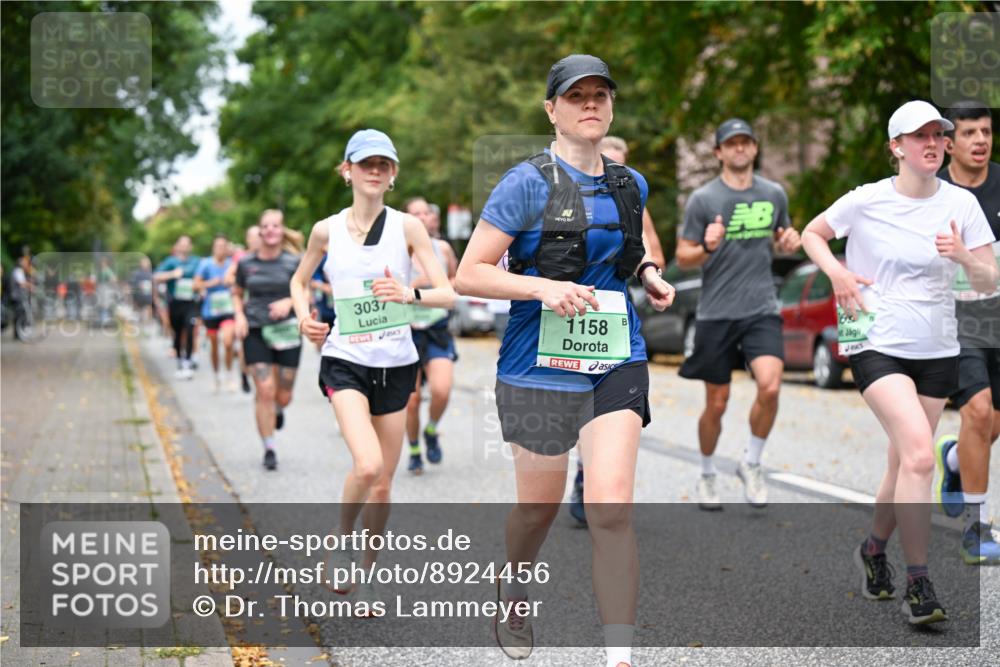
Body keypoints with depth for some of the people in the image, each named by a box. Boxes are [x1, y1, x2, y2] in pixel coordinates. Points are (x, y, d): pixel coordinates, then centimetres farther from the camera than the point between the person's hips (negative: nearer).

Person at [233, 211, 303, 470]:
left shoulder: (293, 263, 0)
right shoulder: (246, 263, 4)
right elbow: (237, 294, 16)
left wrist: (289, 302, -14)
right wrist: (239, 316, -1)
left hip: (286, 331, 0)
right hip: (255, 332, 0)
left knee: (284, 396, 4)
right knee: (265, 390, -10)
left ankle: (278, 410, 44)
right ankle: (269, 449, 0)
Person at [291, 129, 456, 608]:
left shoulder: (407, 227, -3)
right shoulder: (326, 230, 0)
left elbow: (448, 294, -8)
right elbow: (299, 280, 18)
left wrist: (410, 294, -28)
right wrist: (304, 317, -1)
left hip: (396, 363, 1)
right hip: (344, 360, -1)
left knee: (383, 483, 7)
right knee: (367, 465, -24)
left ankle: (368, 573, 29)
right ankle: (342, 539, 5)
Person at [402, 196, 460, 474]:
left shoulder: (443, 248, 1)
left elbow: (454, 279, 19)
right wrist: (415, 285, -21)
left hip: (438, 330, 1)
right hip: (408, 330, -1)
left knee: (441, 390, -20)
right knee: (411, 400, 2)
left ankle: (432, 432, 11)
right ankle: (414, 452, 27)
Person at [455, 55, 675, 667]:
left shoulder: (631, 185, 9)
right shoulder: (528, 183, -8)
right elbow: (469, 275, -10)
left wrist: (649, 272, 8)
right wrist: (543, 288, -23)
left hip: (617, 364, 3)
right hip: (541, 367, -3)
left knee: (612, 510, -10)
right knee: (540, 508, 11)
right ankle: (514, 600, 44)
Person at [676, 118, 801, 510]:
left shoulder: (774, 194, 8)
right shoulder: (703, 199, -3)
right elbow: (682, 258, -1)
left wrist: (788, 241, 1)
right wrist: (707, 248, -21)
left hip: (762, 309, 2)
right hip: (716, 313, -2)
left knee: (770, 386, -19)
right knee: (717, 403, 5)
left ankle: (751, 464, 4)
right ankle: (707, 476, 28)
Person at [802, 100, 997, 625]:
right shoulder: (867, 201, -6)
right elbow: (812, 233, 11)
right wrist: (837, 272, -7)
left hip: (938, 350, 4)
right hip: (877, 345, -4)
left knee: (906, 463, 11)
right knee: (920, 454, -22)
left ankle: (873, 549, 37)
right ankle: (918, 583, -13)